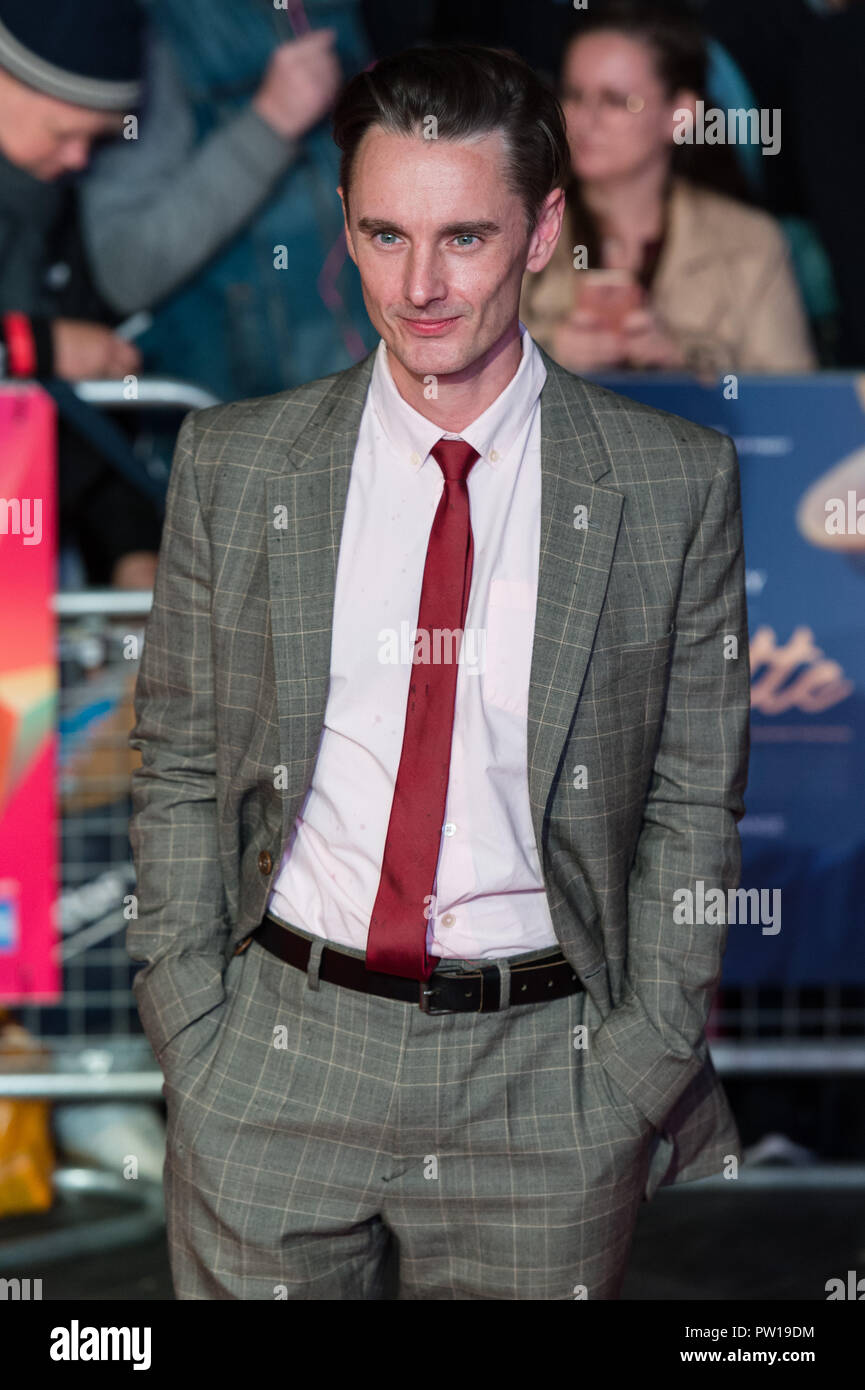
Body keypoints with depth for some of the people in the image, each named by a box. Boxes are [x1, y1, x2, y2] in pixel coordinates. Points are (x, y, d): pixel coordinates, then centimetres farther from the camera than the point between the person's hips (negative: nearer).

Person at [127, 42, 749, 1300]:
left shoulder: (677, 487, -3)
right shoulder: (233, 466, 1)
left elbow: (694, 803, 1)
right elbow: (177, 769, 5)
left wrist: (640, 1068, -3)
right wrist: (195, 1037, -1)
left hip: (548, 1085, -1)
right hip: (279, 1055, 1)